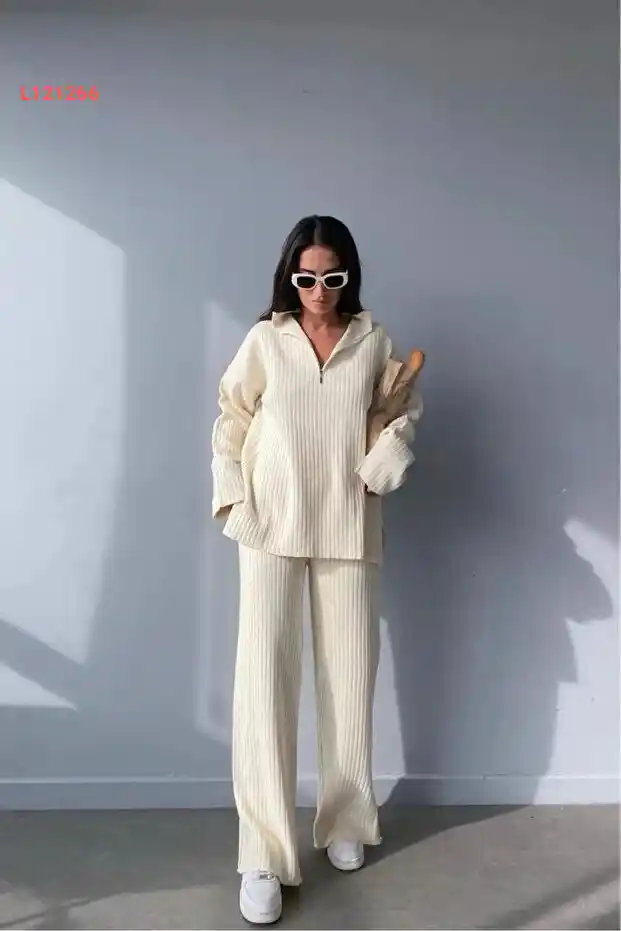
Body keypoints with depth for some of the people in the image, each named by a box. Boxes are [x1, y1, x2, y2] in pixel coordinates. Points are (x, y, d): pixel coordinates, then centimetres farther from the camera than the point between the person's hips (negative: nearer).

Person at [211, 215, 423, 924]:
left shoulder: (374, 342, 6)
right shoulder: (265, 339, 3)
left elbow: (404, 412, 11)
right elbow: (231, 420, 5)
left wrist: (382, 464, -7)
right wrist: (232, 498, -4)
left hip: (349, 528, 2)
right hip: (272, 527, -1)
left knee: (350, 675, 8)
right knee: (264, 678, -7)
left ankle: (345, 821, 29)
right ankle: (264, 855, 4)